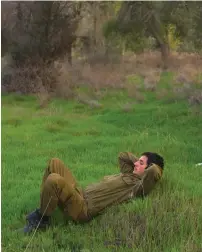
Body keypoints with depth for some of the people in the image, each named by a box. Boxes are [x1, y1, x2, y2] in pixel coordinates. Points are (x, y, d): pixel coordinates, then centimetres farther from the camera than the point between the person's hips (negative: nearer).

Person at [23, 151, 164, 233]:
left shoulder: (139, 185, -9)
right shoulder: (129, 174, 19)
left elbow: (155, 171, -28)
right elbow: (122, 155, 34)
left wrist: (151, 165, -7)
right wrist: (138, 160, 22)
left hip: (83, 209, -10)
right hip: (81, 194, 10)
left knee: (54, 179, -32)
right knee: (54, 163, 5)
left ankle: (42, 219, -7)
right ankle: (44, 209, 3)